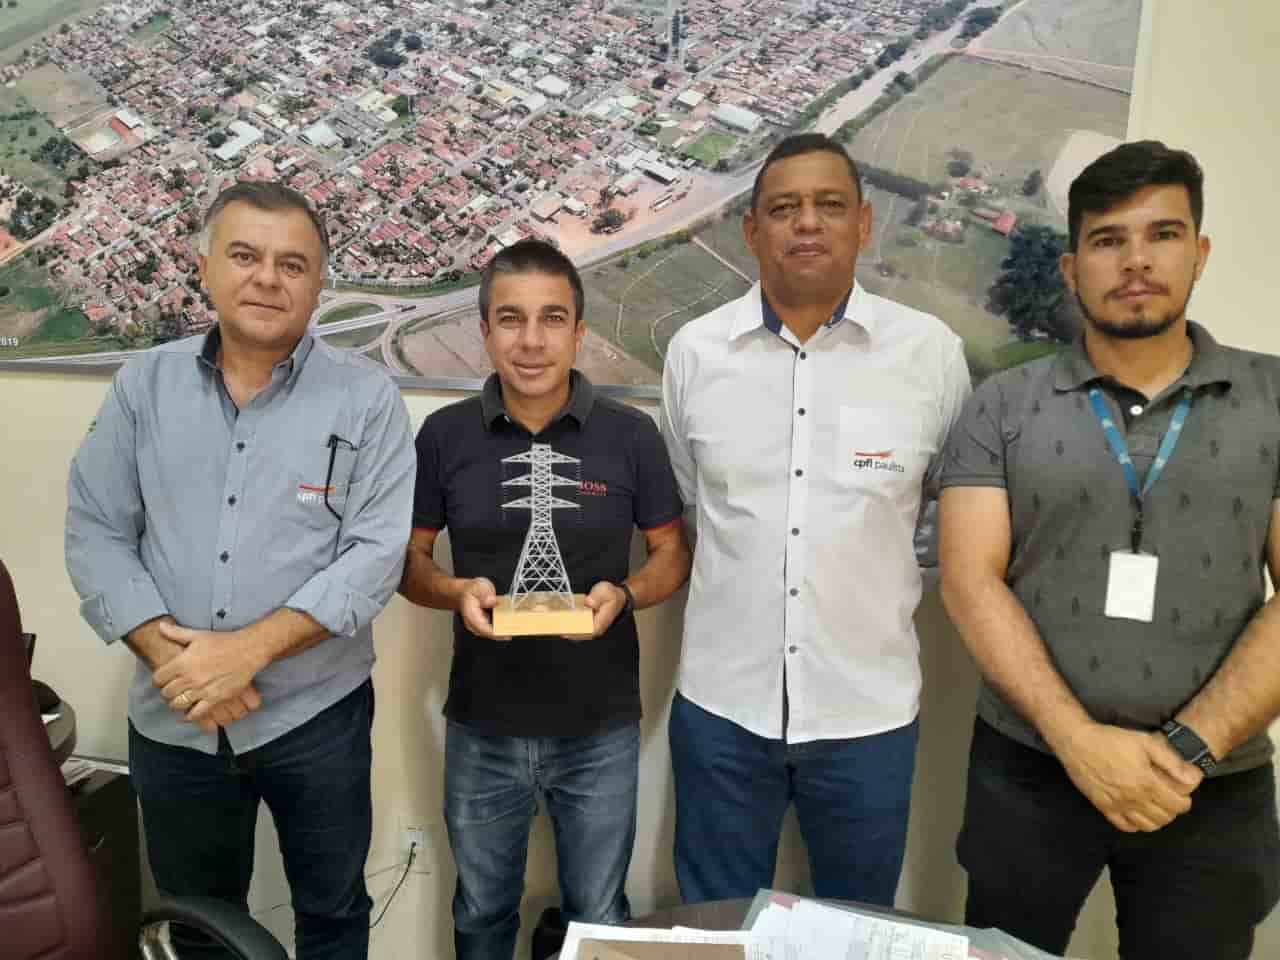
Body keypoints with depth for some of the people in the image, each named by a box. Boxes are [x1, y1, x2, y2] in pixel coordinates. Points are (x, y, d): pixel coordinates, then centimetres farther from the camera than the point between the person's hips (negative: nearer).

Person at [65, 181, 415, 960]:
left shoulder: (367, 397, -8)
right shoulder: (143, 384, 0)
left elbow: (377, 552, -14)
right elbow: (95, 534, -1)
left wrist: (247, 649, -21)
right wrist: (170, 657, -14)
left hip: (316, 714, -2)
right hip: (173, 720, 3)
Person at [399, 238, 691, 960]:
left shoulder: (631, 434, -8)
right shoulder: (445, 435, -6)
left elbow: (674, 555, 1)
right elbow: (409, 560, 2)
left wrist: (623, 595, -19)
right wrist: (459, 592, -19)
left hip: (601, 728, -1)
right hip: (482, 726, 1)